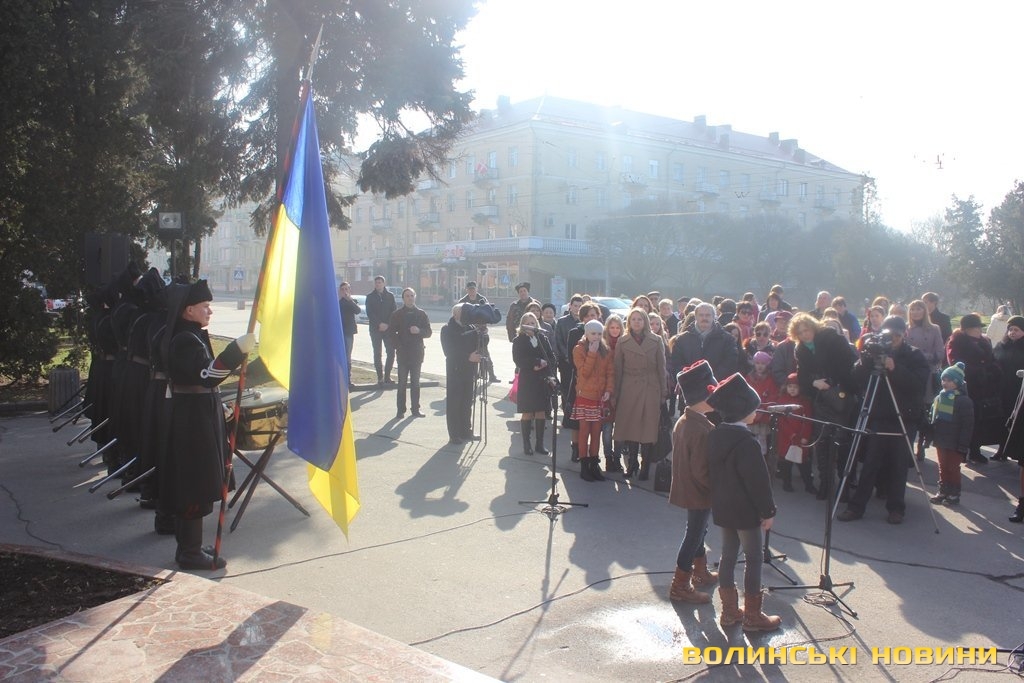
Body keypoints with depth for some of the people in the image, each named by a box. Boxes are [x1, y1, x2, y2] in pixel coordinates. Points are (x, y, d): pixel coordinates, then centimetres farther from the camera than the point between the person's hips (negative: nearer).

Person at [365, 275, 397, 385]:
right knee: (377, 354, 0)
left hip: (388, 328, 1)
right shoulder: (370, 297, 5)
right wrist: (379, 324, -14)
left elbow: (394, 312, 3)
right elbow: (369, 313, -3)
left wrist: (387, 324, -10)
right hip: (375, 329, -1)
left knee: (391, 352, -4)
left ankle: (387, 376, 6)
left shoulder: (390, 296, 8)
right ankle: (380, 377, 5)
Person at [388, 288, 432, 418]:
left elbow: (428, 332, 6)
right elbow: (391, 333, 0)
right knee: (402, 382, -2)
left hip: (417, 353, 2)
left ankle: (415, 409, 14)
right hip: (403, 354, -2)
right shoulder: (397, 314, 2)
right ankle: (400, 410, 2)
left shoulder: (421, 314, 7)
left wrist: (419, 331, -13)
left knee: (415, 382, 8)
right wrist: (398, 346, -10)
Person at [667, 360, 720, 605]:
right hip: (699, 493, -9)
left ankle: (701, 572, 43)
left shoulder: (682, 421, 0)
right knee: (694, 535, 4)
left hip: (686, 488, 9)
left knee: (697, 530, 25)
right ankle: (680, 586, 16)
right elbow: (701, 471, -27)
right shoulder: (702, 429, -29)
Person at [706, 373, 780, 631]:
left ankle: (729, 610, 24)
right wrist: (768, 511, -10)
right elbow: (758, 480, -19)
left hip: (722, 509, 8)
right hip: (746, 511, -8)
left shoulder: (715, 435, 2)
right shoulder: (746, 442, -23)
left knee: (728, 555, 15)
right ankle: (752, 615, 13)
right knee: (753, 559, 5)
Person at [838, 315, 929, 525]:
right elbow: (857, 380, -5)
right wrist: (866, 360, -20)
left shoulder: (914, 356, 2)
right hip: (878, 417, 1)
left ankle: (896, 508, 17)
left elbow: (919, 384, -13)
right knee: (870, 464, 1)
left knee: (898, 466, 4)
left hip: (904, 419, 0)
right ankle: (856, 506, 7)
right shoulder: (874, 352, 4)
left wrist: (896, 369, -24)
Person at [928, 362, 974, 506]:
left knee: (953, 468, 2)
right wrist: (929, 437, 13)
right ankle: (943, 491, 24)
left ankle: (954, 494, 13)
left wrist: (963, 444, -16)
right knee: (942, 467, 14)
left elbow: (968, 424, -14)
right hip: (940, 441, 7)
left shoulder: (964, 401, -14)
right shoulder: (939, 398, 7)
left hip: (954, 444, -7)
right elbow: (931, 419, 17)